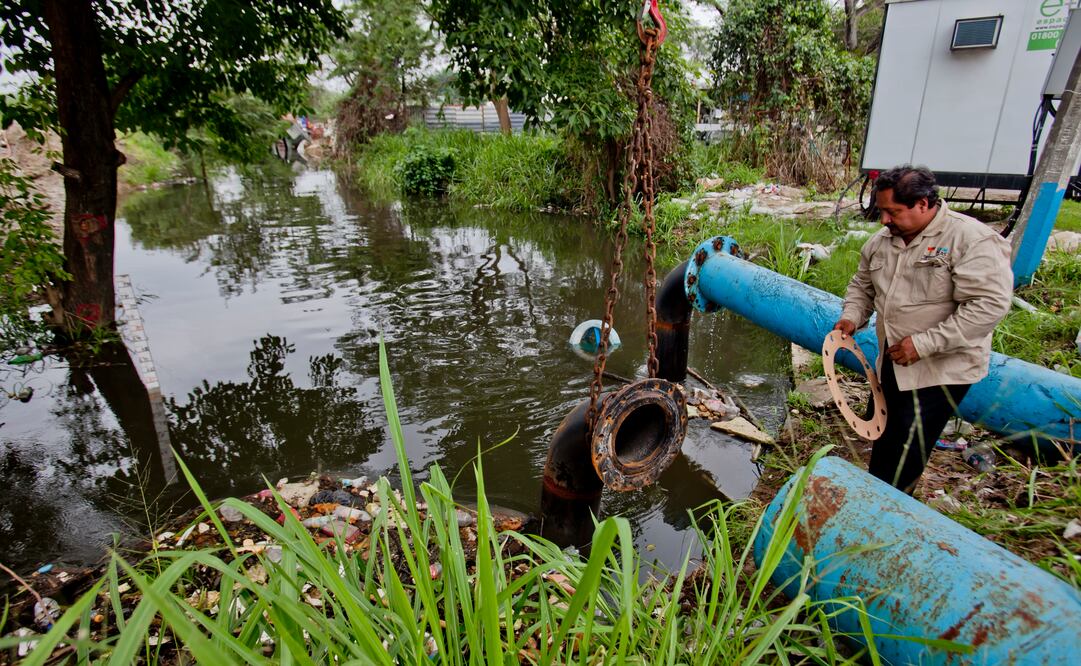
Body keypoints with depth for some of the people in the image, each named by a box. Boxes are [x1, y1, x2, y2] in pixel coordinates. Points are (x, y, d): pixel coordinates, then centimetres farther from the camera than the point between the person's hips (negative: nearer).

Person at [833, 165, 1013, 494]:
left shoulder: (971, 239, -17)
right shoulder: (881, 240, 4)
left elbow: (989, 305, -23)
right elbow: (863, 285, 18)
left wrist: (924, 343, -25)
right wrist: (852, 317, -2)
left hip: (940, 371, -7)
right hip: (891, 363, 7)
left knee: (906, 454, -3)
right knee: (881, 437, 19)